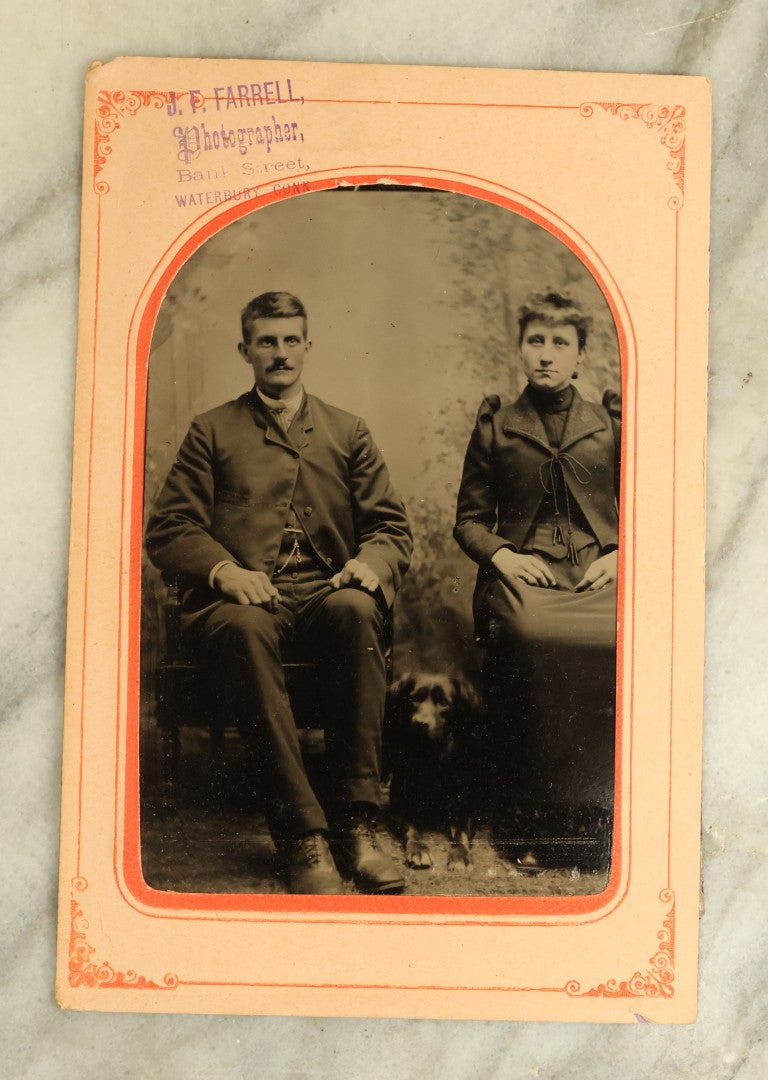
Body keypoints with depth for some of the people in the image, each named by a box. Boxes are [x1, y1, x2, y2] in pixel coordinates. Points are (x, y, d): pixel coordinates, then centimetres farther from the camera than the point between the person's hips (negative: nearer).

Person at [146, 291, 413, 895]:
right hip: (241, 599, -1)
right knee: (246, 629, -38)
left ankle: (360, 824, -35)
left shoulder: (348, 433, 23)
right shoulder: (213, 431, 18)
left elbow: (392, 527, 15)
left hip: (327, 596, 1)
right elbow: (167, 529, 9)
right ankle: (302, 835, -38)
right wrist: (222, 569, -13)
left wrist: (368, 564, -10)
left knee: (357, 609, -36)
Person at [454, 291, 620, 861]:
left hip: (598, 573, 1)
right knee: (533, 634, -38)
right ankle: (533, 799, -25)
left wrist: (620, 554, 0)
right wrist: (501, 553, -2)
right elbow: (469, 518, 18)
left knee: (619, 638, -36)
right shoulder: (495, 425, 18)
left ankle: (602, 796, -22)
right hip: (523, 571, -1)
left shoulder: (610, 425, 19)